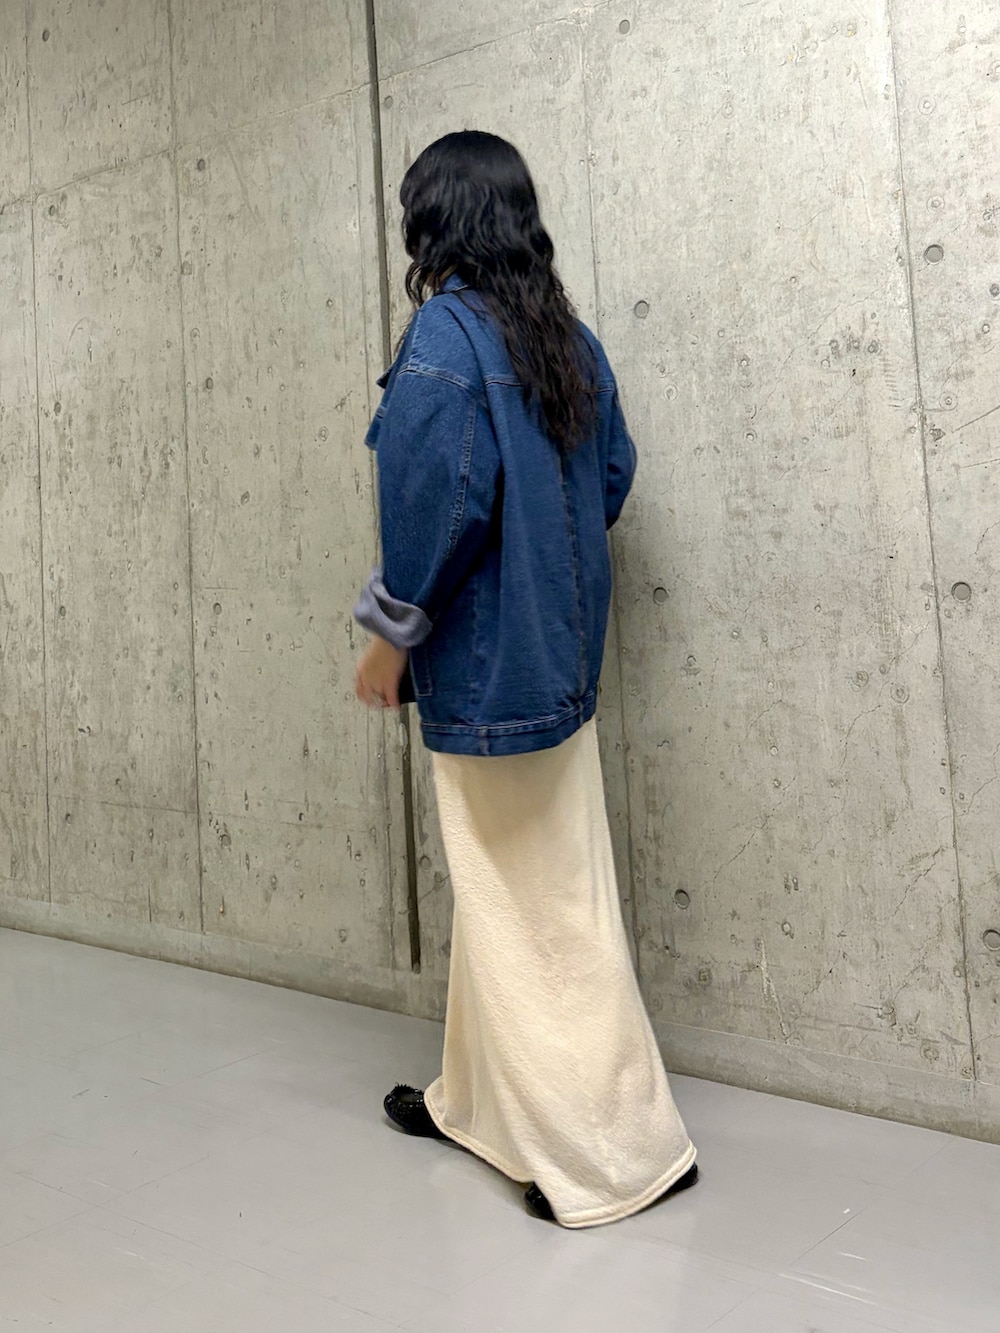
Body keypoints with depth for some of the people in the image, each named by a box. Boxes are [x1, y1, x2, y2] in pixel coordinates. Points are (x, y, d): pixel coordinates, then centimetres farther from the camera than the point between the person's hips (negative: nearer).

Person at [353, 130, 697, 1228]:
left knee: (533, 904, 3)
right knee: (505, 887, 18)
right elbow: (612, 476, 13)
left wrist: (390, 630, -11)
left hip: (487, 659, -8)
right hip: (555, 647, 9)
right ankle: (479, 1100, 34)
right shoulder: (565, 335, 9)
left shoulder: (444, 334, -15)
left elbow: (440, 497, -22)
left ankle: (621, 1149, 15)